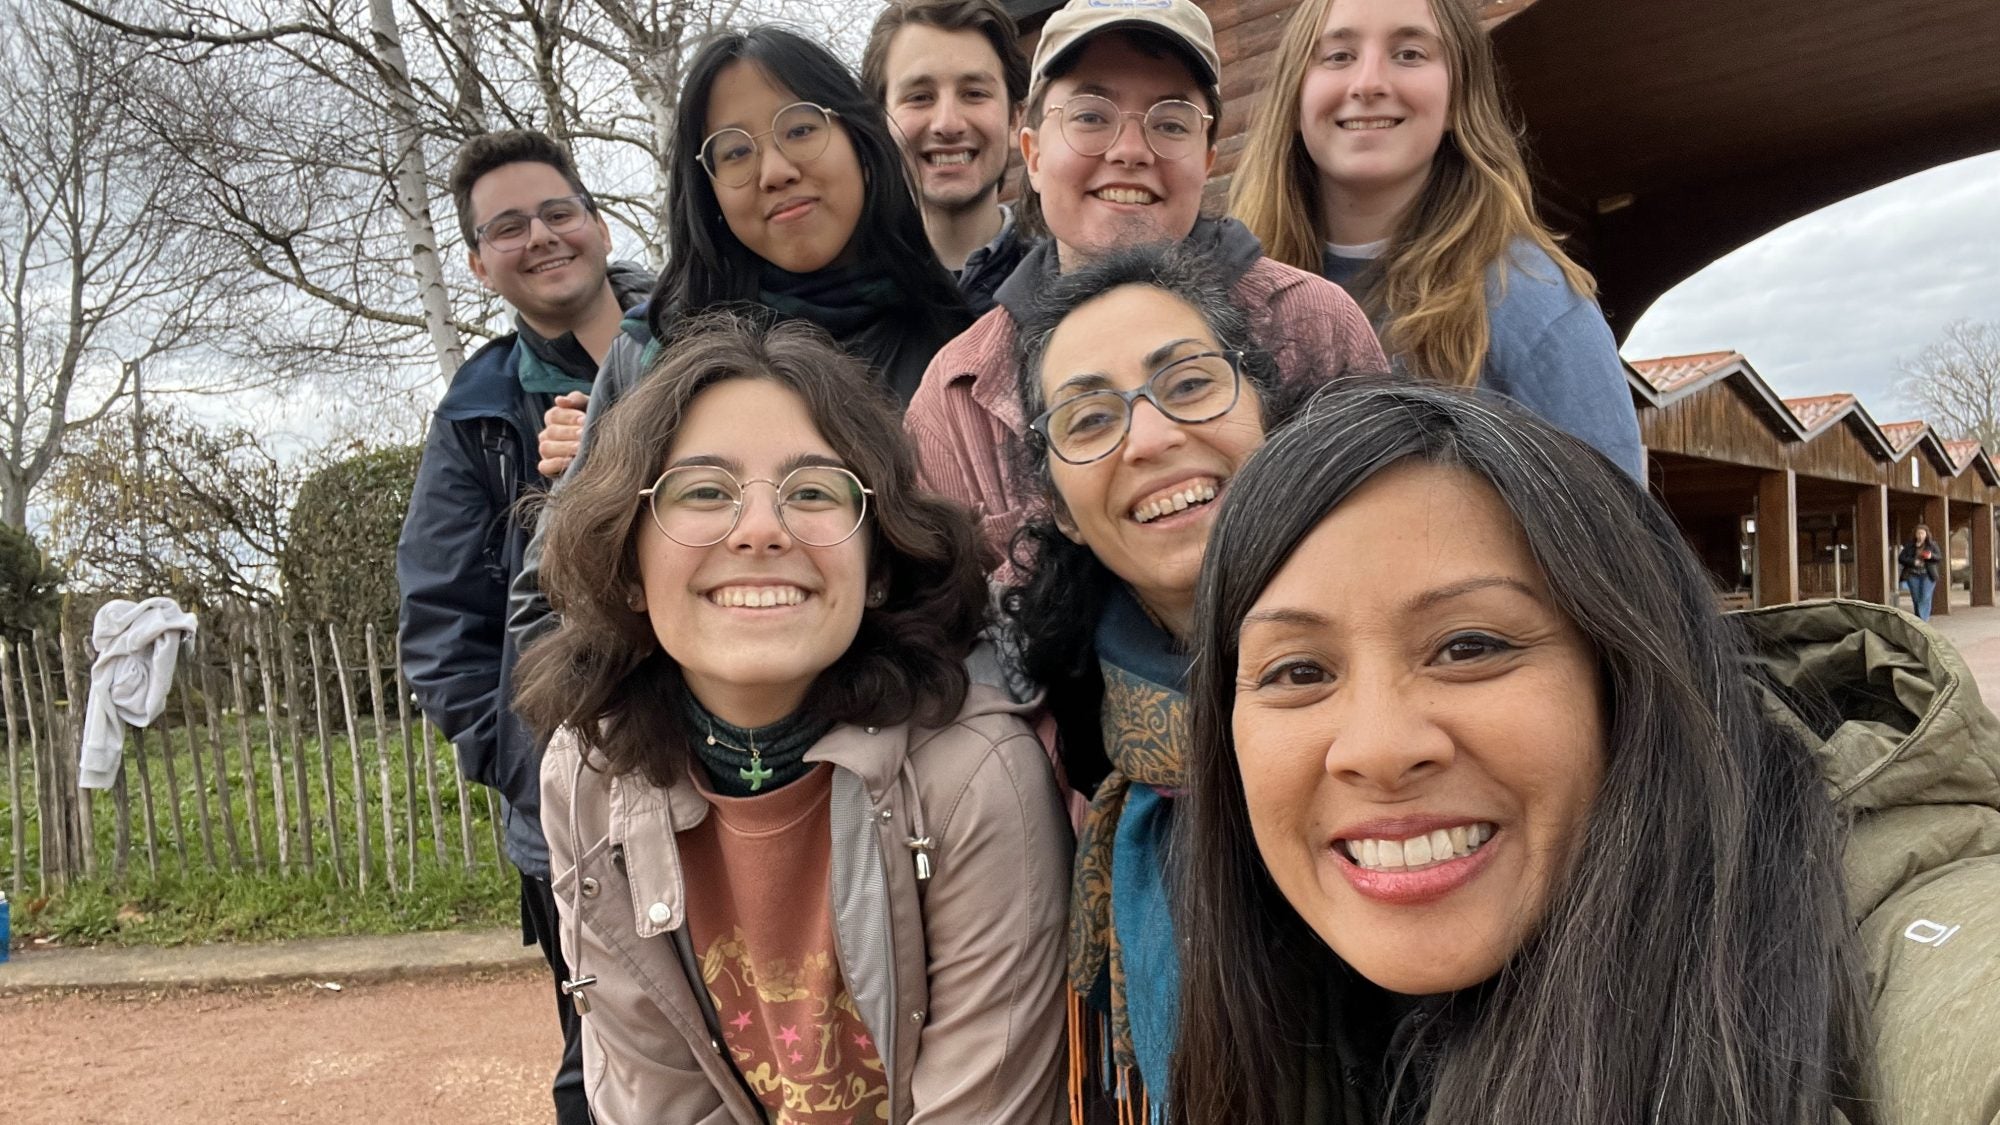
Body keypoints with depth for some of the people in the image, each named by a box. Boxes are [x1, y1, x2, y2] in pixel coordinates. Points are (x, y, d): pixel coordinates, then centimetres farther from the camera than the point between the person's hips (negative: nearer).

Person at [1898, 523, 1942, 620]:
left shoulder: (1932, 545, 5)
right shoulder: (1909, 545, 6)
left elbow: (1940, 557, 4)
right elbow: (1901, 558, 3)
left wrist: (1932, 556, -18)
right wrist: (1913, 562, -13)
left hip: (1928, 575, -1)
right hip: (1913, 575, 1)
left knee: (1925, 598, -11)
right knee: (1916, 600, 5)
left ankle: (1923, 620, -14)